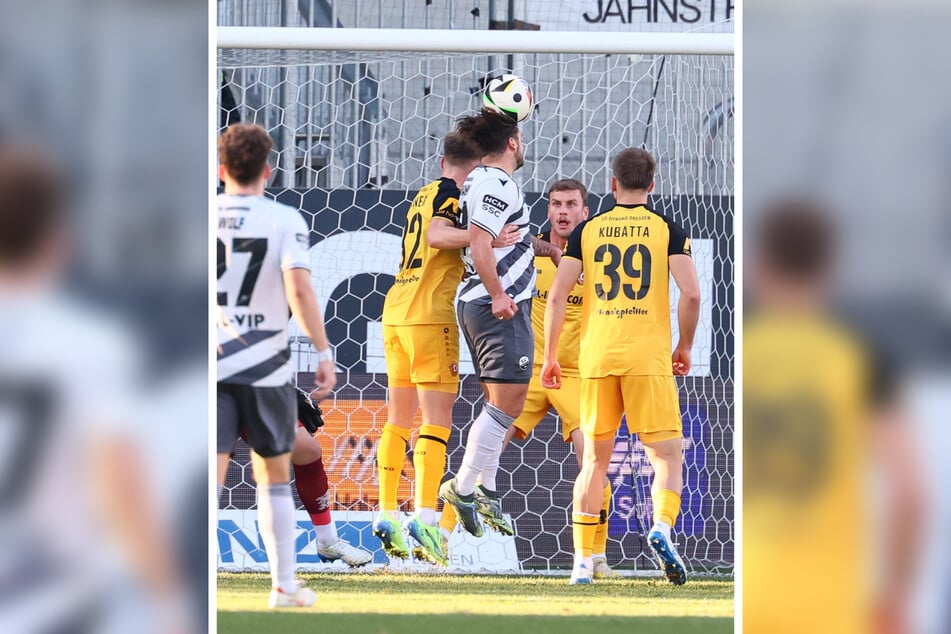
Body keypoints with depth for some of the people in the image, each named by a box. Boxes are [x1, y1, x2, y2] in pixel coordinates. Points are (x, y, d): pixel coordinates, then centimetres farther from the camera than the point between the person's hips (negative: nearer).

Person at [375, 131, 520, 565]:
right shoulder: (451, 192, -4)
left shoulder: (424, 195, 19)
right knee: (437, 421, -10)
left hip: (396, 312, 8)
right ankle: (425, 517, -19)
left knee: (398, 421, 13)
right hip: (430, 315, -8)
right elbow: (437, 236, -21)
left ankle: (386, 515, 14)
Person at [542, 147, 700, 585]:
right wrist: (685, 348, 7)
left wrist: (549, 356, 10)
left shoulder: (586, 231, 8)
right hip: (649, 358, -2)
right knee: (667, 456, 2)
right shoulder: (667, 231, 3)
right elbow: (691, 294, -7)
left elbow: (557, 295, 2)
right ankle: (661, 527, -25)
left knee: (595, 459, 11)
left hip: (596, 358, 2)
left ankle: (582, 562, 10)